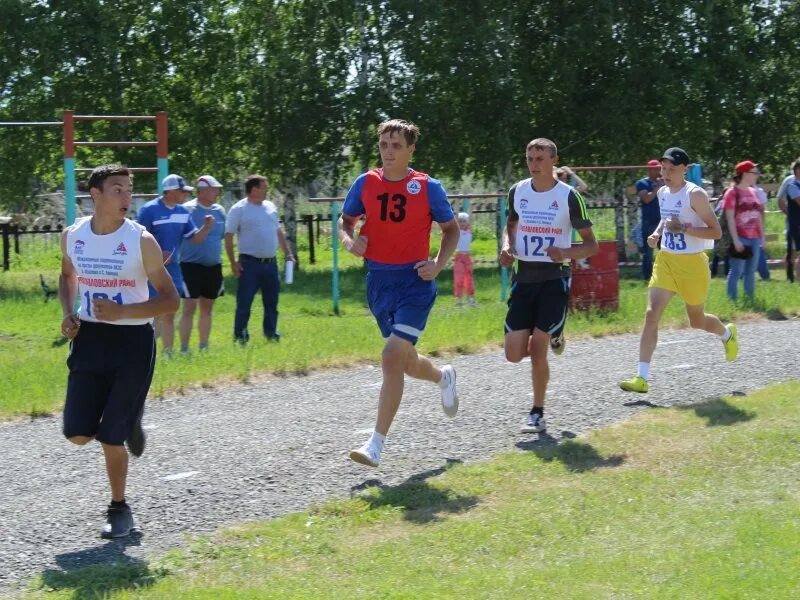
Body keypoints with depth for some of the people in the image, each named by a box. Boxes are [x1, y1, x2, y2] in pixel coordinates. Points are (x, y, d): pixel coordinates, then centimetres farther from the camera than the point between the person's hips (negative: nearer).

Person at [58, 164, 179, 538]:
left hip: (132, 341, -4)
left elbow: (170, 300, -8)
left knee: (110, 437, -4)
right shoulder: (72, 236, 0)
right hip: (89, 338, 4)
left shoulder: (141, 241, -11)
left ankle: (119, 510, 16)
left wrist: (121, 312, -21)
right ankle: (127, 422, 32)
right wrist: (68, 314, 4)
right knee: (77, 434, -1)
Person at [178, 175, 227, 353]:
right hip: (192, 265, -6)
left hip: (213, 266, 6)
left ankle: (204, 348, 19)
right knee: (189, 308, -7)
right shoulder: (187, 210, -9)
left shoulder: (219, 211, 9)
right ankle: (184, 349, -4)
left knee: (207, 308, 12)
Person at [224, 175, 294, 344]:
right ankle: (240, 337, 2)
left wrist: (288, 253, 14)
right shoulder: (238, 209, -7)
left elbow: (278, 232, 21)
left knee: (271, 301, 11)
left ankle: (271, 333, 21)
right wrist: (233, 262, -14)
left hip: (271, 263, 6)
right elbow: (228, 236, -8)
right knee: (244, 302, -5)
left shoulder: (270, 207, 12)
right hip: (250, 263, -6)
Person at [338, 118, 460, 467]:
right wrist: (349, 240, -8)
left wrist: (438, 264, -10)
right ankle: (444, 378, 52)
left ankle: (376, 445, -15)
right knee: (407, 363, 16)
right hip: (378, 280, 5)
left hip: (414, 282, -5)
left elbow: (451, 230, 7)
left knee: (393, 357, -18)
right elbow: (345, 221, 15)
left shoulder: (427, 187, -5)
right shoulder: (366, 183, 3)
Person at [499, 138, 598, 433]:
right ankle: (552, 336, 32)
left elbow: (591, 245, -3)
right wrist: (507, 246, 0)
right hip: (524, 277, 4)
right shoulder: (517, 191, 4)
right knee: (514, 354, -3)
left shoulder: (569, 196, -8)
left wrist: (565, 253, -23)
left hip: (554, 278, -4)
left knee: (537, 349, -12)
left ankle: (538, 414, 5)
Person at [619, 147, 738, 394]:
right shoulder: (662, 193, 6)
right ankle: (642, 378, -14)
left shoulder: (695, 195, -15)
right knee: (651, 314, -11)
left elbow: (716, 232, -17)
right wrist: (657, 233, 6)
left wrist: (683, 228, -27)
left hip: (692, 263, -5)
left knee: (696, 320, 13)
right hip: (665, 260, 5)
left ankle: (727, 334, 50)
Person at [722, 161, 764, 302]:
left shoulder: (753, 192, 12)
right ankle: (732, 300, 1)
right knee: (737, 270, -5)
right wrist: (735, 240, -18)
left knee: (751, 271, 12)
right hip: (740, 238, -7)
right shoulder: (732, 192, -10)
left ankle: (750, 298, 20)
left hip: (754, 238, 7)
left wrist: (762, 235, 13)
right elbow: (730, 218, -13)